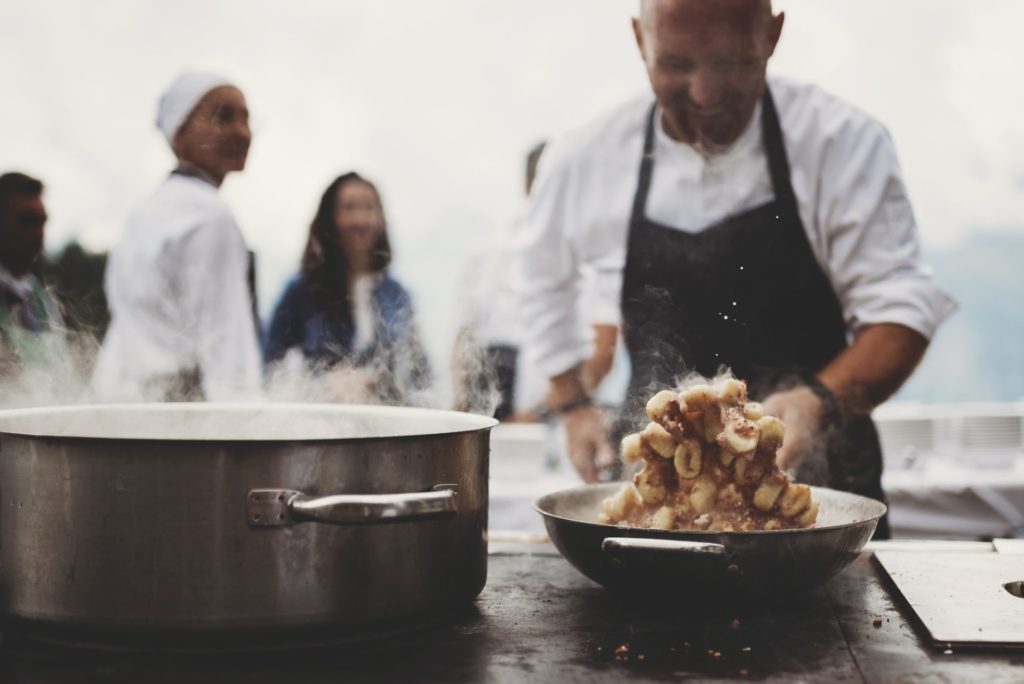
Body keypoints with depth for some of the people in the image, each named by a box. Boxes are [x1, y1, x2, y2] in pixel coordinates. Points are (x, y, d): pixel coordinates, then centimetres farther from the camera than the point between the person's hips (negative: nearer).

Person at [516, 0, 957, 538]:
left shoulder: (844, 143, -9)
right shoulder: (584, 162, -3)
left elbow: (900, 307, -12)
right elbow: (545, 281, 16)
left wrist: (820, 403, -29)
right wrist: (573, 407, 10)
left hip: (814, 469, -1)